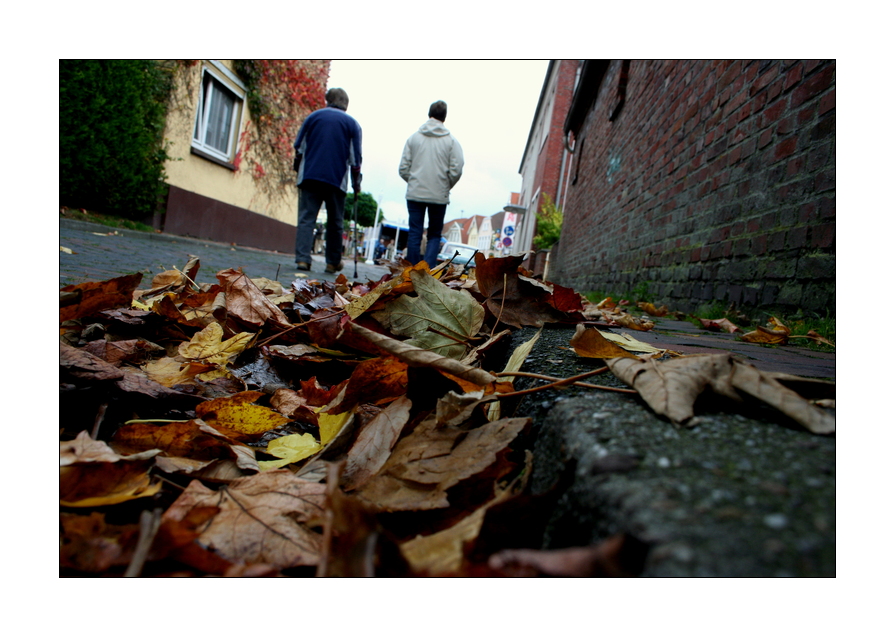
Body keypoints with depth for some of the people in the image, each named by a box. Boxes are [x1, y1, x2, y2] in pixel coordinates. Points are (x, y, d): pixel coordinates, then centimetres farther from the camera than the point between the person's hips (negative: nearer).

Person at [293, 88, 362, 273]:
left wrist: (298, 168, 22)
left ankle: (302, 259, -12)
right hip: (337, 179, -1)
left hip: (309, 176, 1)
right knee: (335, 222, 9)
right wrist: (356, 183, 11)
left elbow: (299, 146, 10)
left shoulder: (313, 116, 12)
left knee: (306, 218, -1)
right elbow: (355, 157, 4)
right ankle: (333, 262, 13)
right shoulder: (352, 123, 8)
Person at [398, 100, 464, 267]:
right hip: (439, 196, -1)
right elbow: (456, 170, -7)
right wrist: (446, 186, 10)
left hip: (415, 193, 1)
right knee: (434, 235, 10)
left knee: (414, 234, 5)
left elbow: (403, 168, 2)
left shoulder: (414, 137, 5)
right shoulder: (451, 140, 0)